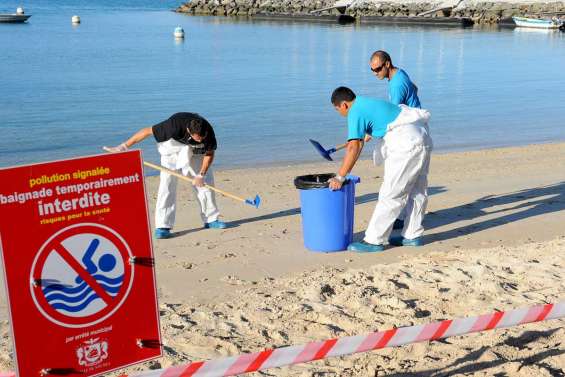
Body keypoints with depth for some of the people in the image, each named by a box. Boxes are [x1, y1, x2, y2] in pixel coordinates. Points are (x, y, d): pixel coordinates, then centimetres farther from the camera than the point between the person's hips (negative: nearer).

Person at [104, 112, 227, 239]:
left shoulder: (208, 131, -31)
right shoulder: (175, 125, -40)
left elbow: (210, 152, -14)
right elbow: (148, 131, -30)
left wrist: (201, 175, -20)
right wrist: (124, 146, -26)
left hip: (195, 151, 3)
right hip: (173, 146, -3)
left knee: (206, 180, 0)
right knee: (167, 182, -15)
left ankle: (211, 219, 14)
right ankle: (162, 226, -16)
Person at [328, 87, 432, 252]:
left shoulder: (356, 112, -7)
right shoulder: (367, 103, 22)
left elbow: (353, 148, -16)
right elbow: (359, 144, 25)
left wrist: (340, 177, -12)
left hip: (407, 145, -10)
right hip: (423, 139, 10)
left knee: (390, 195, -6)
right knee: (416, 192, 16)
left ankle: (374, 241, -1)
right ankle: (413, 236, 26)